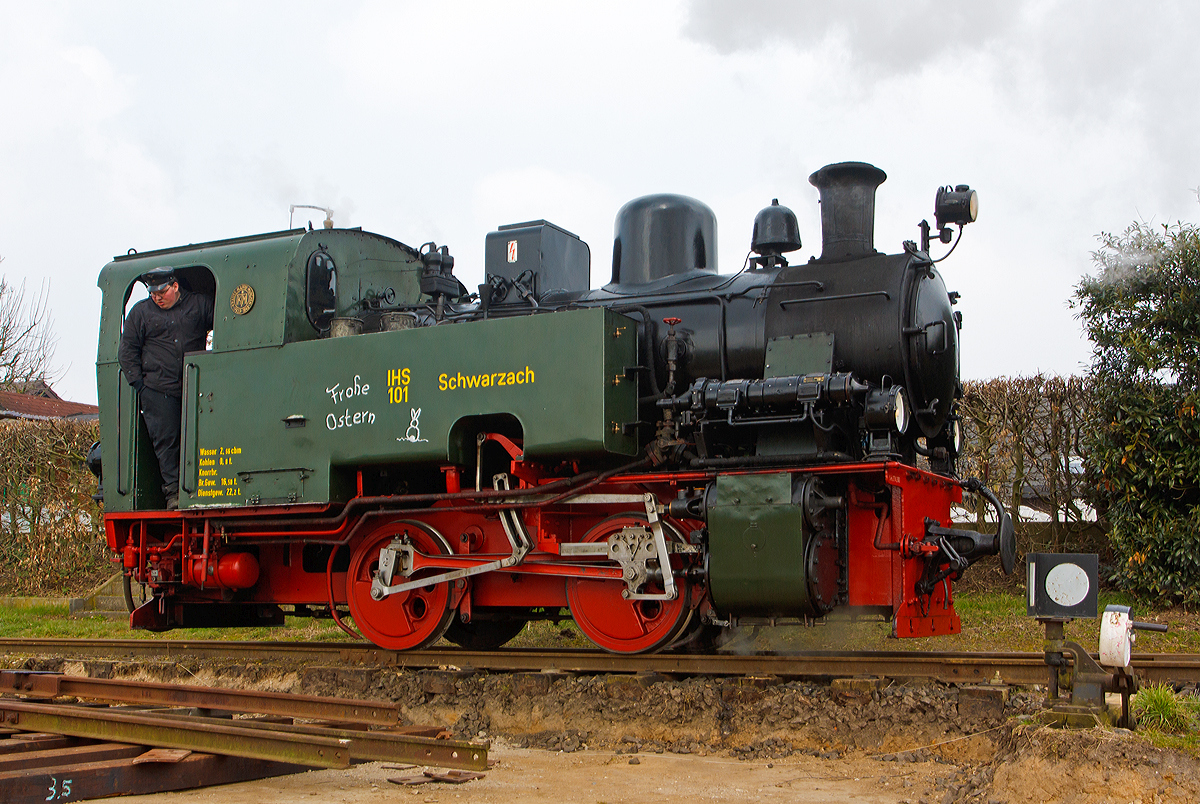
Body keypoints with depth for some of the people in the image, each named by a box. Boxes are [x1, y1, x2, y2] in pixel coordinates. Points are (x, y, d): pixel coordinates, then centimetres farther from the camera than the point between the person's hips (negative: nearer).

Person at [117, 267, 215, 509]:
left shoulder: (200, 304, 9)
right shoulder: (141, 312, 10)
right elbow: (127, 350, 12)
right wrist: (138, 383, 4)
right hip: (158, 390, 0)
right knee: (165, 439, -4)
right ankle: (173, 491, -1)